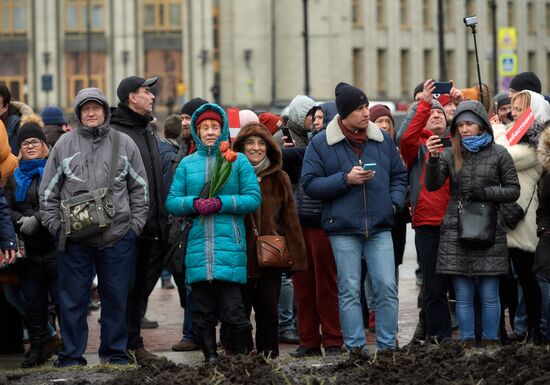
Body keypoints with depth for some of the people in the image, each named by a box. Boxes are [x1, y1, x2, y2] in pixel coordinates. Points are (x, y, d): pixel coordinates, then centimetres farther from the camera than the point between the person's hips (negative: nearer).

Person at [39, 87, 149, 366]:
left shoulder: (124, 144, 8)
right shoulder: (65, 144, 5)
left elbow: (140, 189, 11)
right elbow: (48, 191, 9)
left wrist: (135, 225, 4)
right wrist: (55, 226, 1)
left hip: (118, 238, 1)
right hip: (74, 238, -1)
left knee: (116, 298, 8)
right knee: (73, 299, 3)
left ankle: (115, 352, 19)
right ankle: (71, 356, 11)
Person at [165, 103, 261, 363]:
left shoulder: (238, 161, 7)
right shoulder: (187, 164, 14)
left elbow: (253, 198, 1)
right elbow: (171, 202, 10)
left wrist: (221, 203, -12)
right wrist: (194, 204, -9)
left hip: (229, 245, -3)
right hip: (197, 244, 3)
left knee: (232, 309, -9)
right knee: (202, 311, 5)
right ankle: (210, 357, 14)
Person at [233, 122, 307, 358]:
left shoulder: (279, 179, 8)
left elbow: (290, 219, 7)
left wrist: (295, 254, -1)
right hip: (240, 256, -1)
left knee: (268, 312, 5)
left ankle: (268, 355, 13)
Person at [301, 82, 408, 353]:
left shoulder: (382, 139, 9)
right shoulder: (321, 144, 0)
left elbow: (399, 176, 18)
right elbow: (309, 184, -3)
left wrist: (394, 203, 0)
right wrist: (345, 180, -13)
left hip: (379, 228, 2)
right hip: (343, 230, -2)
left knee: (387, 287, -3)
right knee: (349, 290, 1)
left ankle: (388, 346, 5)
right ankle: (355, 346, 6)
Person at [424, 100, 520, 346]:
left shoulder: (498, 154, 4)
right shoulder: (450, 154, 8)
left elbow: (513, 190, 6)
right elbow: (432, 185, -3)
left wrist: (486, 192, -10)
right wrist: (433, 158, -20)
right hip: (456, 231, 2)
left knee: (489, 294, 0)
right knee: (463, 295, 4)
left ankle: (490, 342, 7)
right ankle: (468, 342, 10)